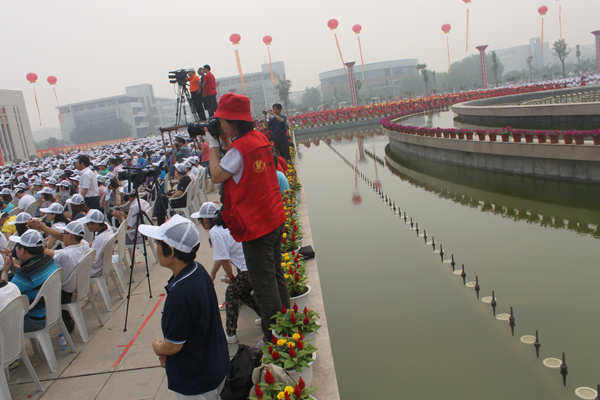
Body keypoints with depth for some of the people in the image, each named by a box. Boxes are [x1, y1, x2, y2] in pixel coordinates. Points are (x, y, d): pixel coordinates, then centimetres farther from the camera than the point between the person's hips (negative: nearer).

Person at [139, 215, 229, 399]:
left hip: (196, 384, -8)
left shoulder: (180, 294, -34)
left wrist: (158, 348, 1)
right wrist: (165, 348, 6)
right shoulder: (198, 270, -7)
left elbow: (174, 346, -20)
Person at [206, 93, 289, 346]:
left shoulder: (240, 148, -21)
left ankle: (274, 338, 13)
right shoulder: (259, 138, 5)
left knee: (264, 285, 2)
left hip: (255, 226, -9)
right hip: (275, 219, 9)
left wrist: (213, 145, -4)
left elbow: (217, 175, -12)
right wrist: (224, 140, 10)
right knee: (276, 275, 22)